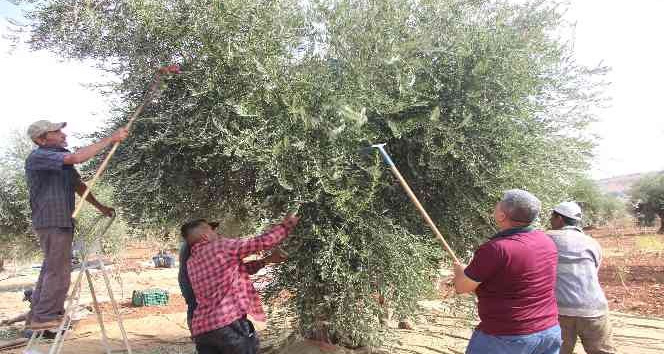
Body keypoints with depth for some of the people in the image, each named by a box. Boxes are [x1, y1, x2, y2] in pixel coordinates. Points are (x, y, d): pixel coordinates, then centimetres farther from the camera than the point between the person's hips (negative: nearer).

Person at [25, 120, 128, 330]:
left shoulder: (61, 157, 16)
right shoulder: (38, 157, -13)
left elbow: (78, 185, 23)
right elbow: (77, 158, -28)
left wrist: (100, 206, 20)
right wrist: (111, 139, -25)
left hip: (62, 221, 10)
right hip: (51, 221, -10)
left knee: (51, 269, 15)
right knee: (58, 270, -7)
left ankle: (37, 317, 25)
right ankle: (44, 317, 2)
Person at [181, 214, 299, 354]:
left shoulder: (191, 263, 17)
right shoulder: (222, 246, -4)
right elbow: (263, 242, -3)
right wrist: (287, 224, 10)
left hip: (201, 330, 7)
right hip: (229, 324, -7)